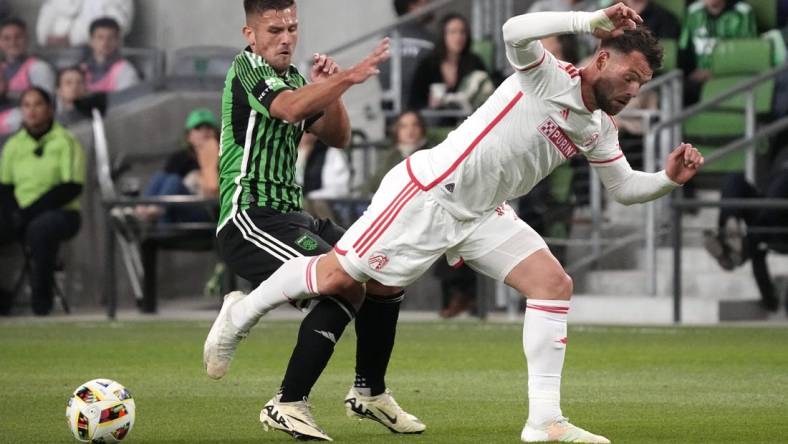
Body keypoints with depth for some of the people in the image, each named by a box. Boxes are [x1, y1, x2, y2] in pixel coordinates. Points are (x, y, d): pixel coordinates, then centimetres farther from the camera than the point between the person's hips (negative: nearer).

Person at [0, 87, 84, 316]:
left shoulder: (65, 142, -1)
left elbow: (71, 187, -9)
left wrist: (30, 211, -15)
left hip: (62, 213, -4)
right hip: (22, 217, 4)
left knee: (39, 228, -39)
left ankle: (41, 295, -23)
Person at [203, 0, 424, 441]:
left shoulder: (293, 76, 17)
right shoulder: (246, 70, -9)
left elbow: (338, 137, 17)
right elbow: (290, 108, -29)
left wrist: (330, 90, 0)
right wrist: (348, 77, -38)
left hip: (290, 215, 9)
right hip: (249, 218, -9)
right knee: (345, 284, -25)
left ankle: (369, 392, 20)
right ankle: (288, 406, -20)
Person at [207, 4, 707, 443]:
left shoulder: (599, 130, 7)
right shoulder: (548, 77, -17)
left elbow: (624, 187, 18)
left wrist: (669, 178, -1)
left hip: (482, 216, 8)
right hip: (429, 192, -8)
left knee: (554, 284, -9)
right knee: (337, 278, -3)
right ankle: (244, 311, 24)